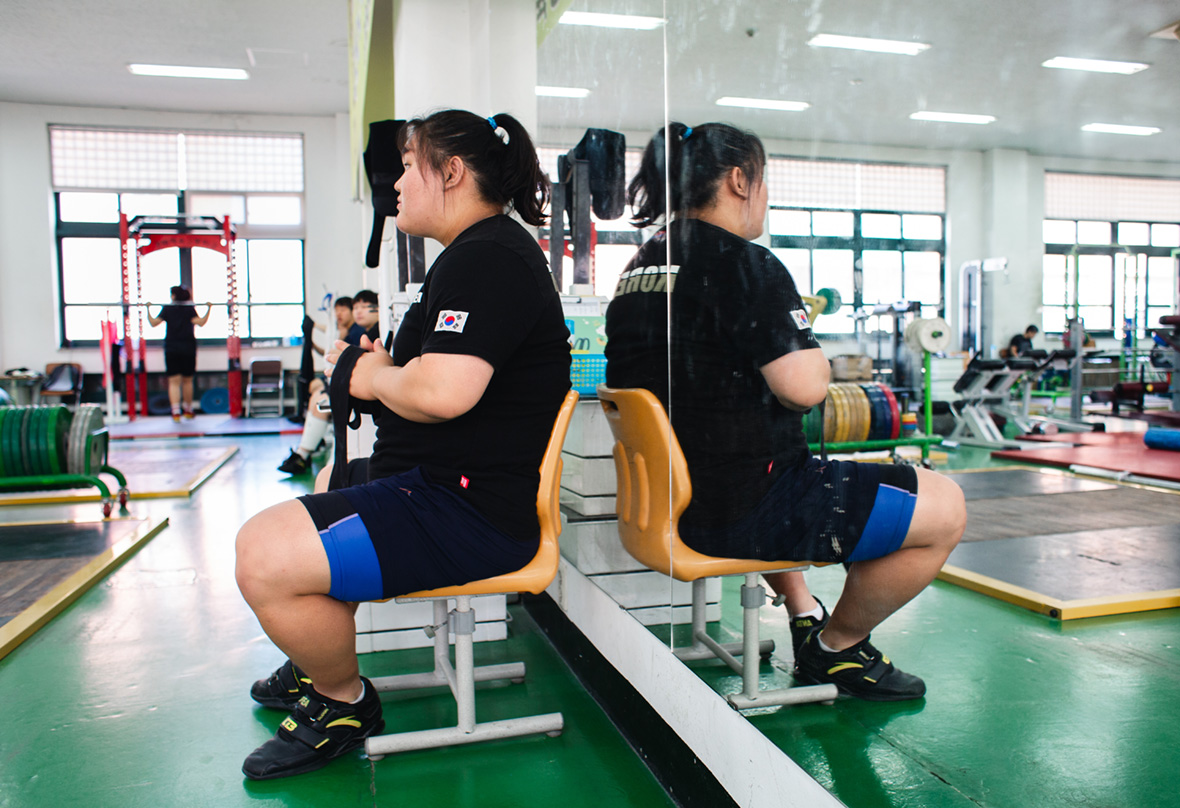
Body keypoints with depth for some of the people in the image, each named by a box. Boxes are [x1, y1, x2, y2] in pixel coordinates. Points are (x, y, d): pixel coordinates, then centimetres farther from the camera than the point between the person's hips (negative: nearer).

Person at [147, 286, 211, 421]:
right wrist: (208, 309, -7)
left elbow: (154, 323, -3)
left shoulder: (167, 309, 3)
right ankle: (188, 410, 24)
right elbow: (200, 322, -13)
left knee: (174, 381, -2)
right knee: (187, 381, 13)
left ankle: (175, 412, -16)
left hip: (171, 349, 0)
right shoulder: (189, 308, 2)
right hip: (188, 348, 1)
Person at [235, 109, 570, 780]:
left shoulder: (485, 258, -18)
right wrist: (385, 365, 9)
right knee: (326, 485, 32)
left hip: (473, 514, -12)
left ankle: (346, 705, 5)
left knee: (265, 554, -20)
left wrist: (376, 379, -12)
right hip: (449, 484, 12)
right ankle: (318, 664, 43)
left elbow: (444, 392, -33)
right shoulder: (482, 252, 19)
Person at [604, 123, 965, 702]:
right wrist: (809, 348, 0)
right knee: (944, 508, 1)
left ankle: (804, 615, 36)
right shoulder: (744, 265, -16)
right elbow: (804, 386, -22)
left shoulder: (640, 267, 10)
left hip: (668, 499, 10)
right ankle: (837, 649, 18)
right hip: (739, 511, -10)